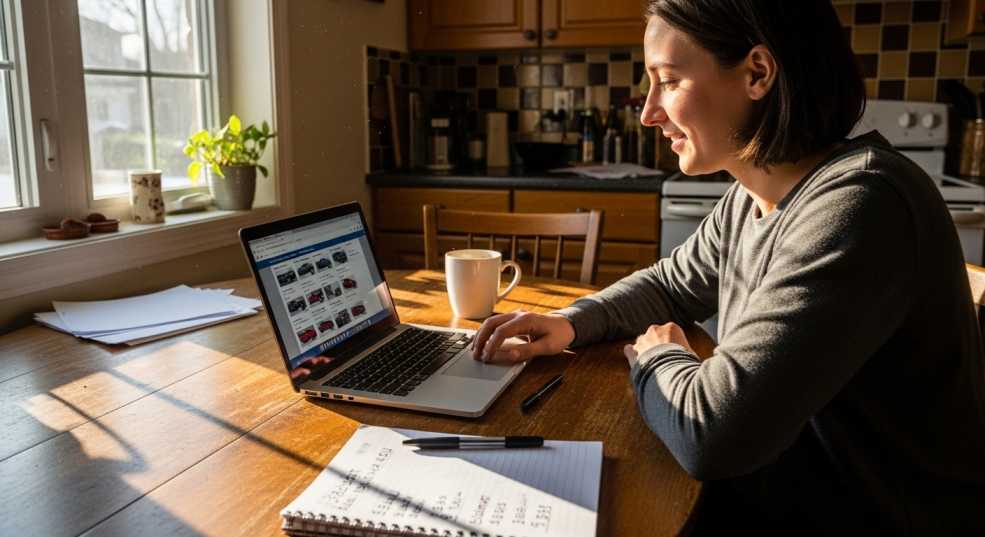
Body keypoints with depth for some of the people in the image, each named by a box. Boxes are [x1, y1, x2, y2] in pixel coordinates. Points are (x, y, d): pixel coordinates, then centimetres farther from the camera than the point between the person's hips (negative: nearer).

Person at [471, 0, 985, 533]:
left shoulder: (855, 207, -29)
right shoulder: (753, 197, -1)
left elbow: (709, 434, -34)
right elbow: (670, 284, 16)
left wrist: (656, 357, -12)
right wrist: (571, 322, -2)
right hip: (780, 494, 7)